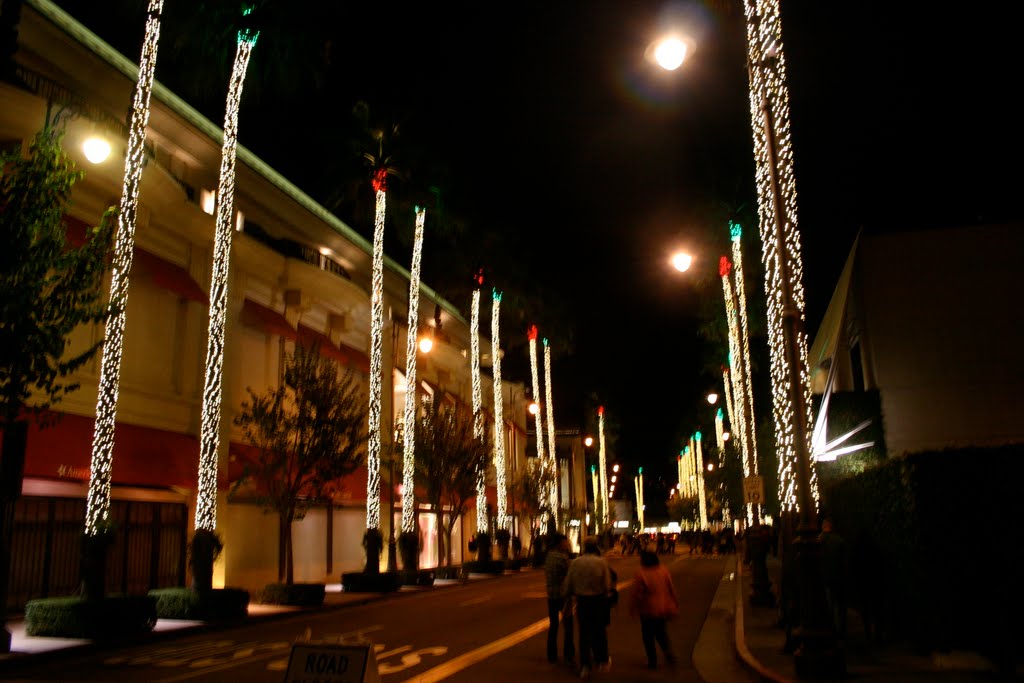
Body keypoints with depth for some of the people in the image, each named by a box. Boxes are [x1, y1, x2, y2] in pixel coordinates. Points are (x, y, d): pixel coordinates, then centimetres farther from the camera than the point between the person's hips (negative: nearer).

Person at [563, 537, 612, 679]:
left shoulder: (575, 562, -5)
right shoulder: (601, 562, -12)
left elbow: (568, 584, -2)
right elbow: (607, 585, -11)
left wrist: (573, 594, 16)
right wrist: (606, 593, 9)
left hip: (582, 601, 1)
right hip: (599, 600, -1)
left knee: (584, 632, 9)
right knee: (599, 631, 17)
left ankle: (585, 666, 7)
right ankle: (601, 660, 30)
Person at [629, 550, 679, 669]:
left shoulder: (641, 574, -18)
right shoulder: (663, 571, -3)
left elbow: (637, 594, -14)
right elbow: (671, 589, 4)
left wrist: (633, 609, -1)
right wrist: (675, 605, 14)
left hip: (648, 611, -5)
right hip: (663, 609, 5)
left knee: (648, 636, 9)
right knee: (661, 631, 23)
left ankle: (652, 660, 13)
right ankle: (668, 650, 5)